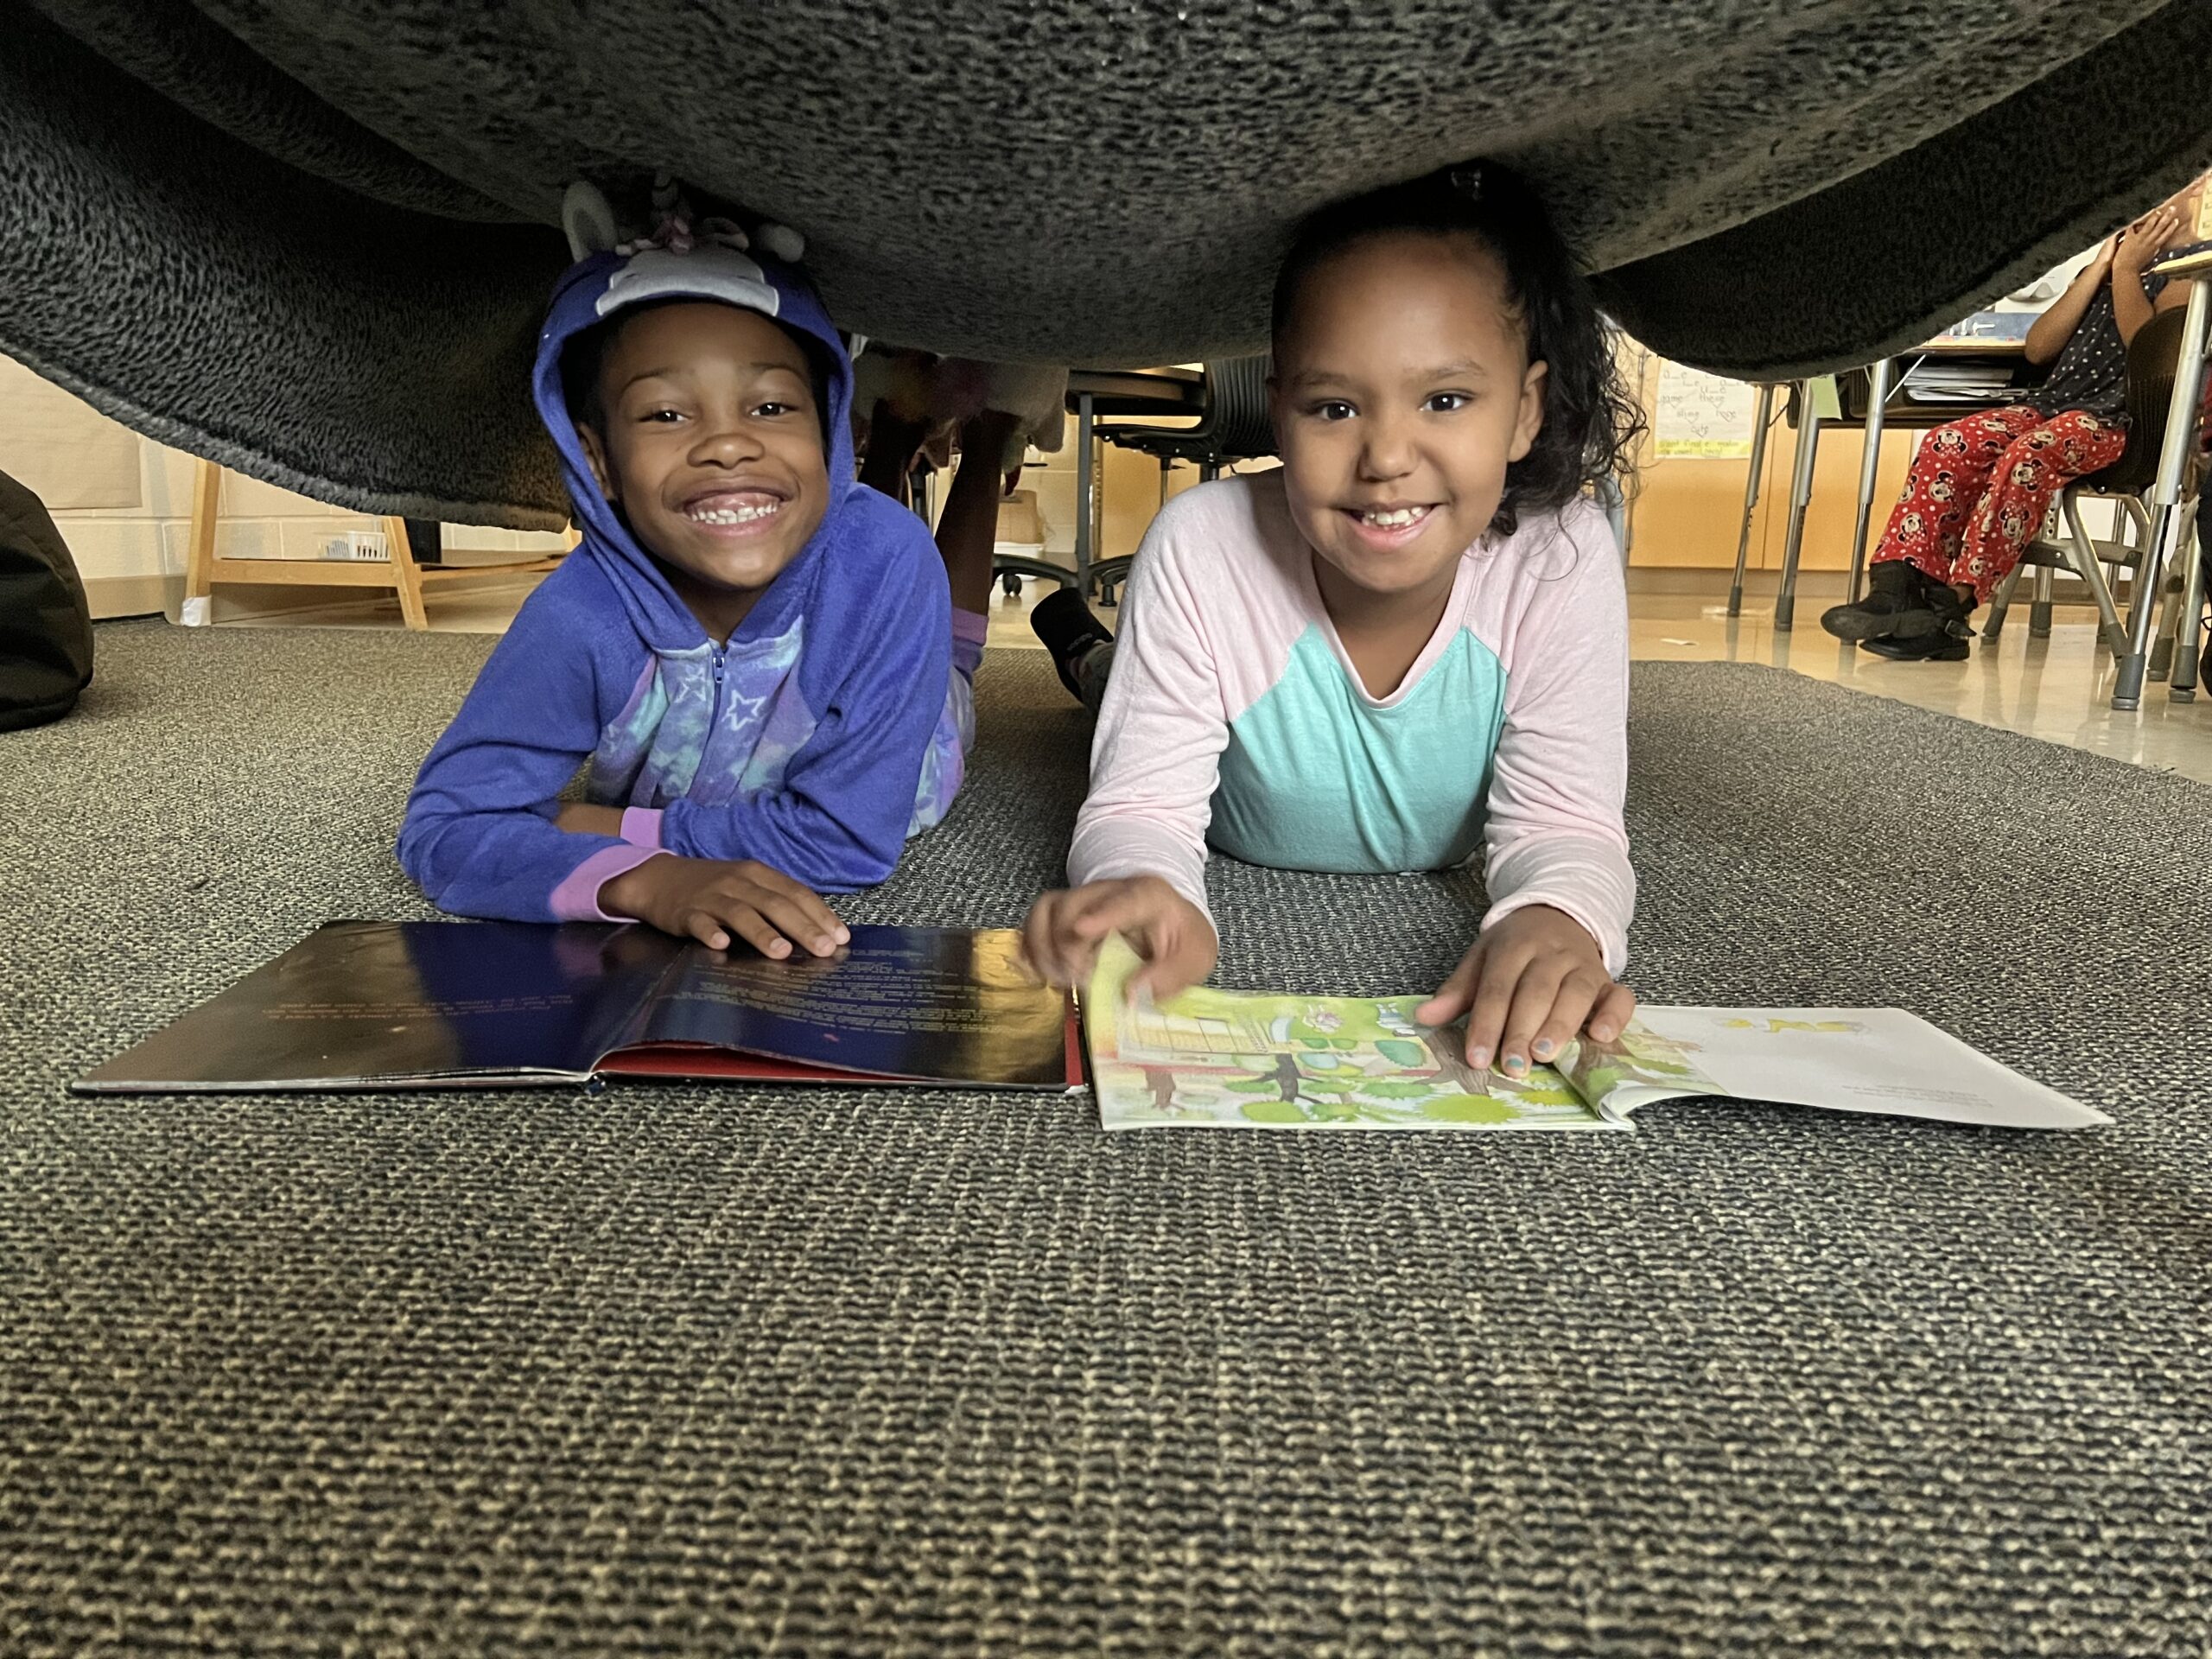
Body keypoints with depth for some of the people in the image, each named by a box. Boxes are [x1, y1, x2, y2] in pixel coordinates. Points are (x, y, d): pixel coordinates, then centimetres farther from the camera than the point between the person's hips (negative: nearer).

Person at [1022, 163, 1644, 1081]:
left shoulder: (1565, 561, -33)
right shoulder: (1201, 549, -36)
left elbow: (1562, 824, -31)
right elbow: (1144, 805, -34)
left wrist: (1555, 921, -57)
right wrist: (1145, 891, -60)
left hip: (1436, 892, 2)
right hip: (1246, 890, -1)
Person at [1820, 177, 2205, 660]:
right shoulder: (2099, 264, 27)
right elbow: (2038, 348, 12)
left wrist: (2127, 268, -6)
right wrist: (2100, 267, 10)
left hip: (2118, 415, -6)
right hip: (2055, 400, 6)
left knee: (2029, 455, -37)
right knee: (1950, 444, -23)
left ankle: (1950, 607, -41)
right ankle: (1897, 587, -35)